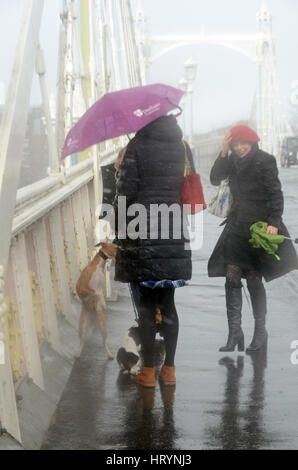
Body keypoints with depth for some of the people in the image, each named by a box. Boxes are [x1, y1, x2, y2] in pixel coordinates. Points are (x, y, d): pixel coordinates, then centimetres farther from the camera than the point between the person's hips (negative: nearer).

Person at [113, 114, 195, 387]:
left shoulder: (137, 147, -9)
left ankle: (148, 371, 9)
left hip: (141, 236, -4)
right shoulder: (183, 147, 6)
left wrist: (119, 231, 3)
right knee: (168, 304, 12)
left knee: (146, 306, 3)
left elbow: (125, 193, -9)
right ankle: (169, 369, 16)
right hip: (174, 238, 5)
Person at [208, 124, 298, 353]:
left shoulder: (265, 161, -9)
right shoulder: (233, 160, 8)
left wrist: (274, 222, -19)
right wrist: (223, 154, -9)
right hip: (237, 225, 5)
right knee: (232, 276, -3)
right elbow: (215, 179, 2)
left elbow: (275, 193, -10)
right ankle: (235, 332, 1)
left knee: (253, 278, 0)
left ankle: (260, 332, 14)